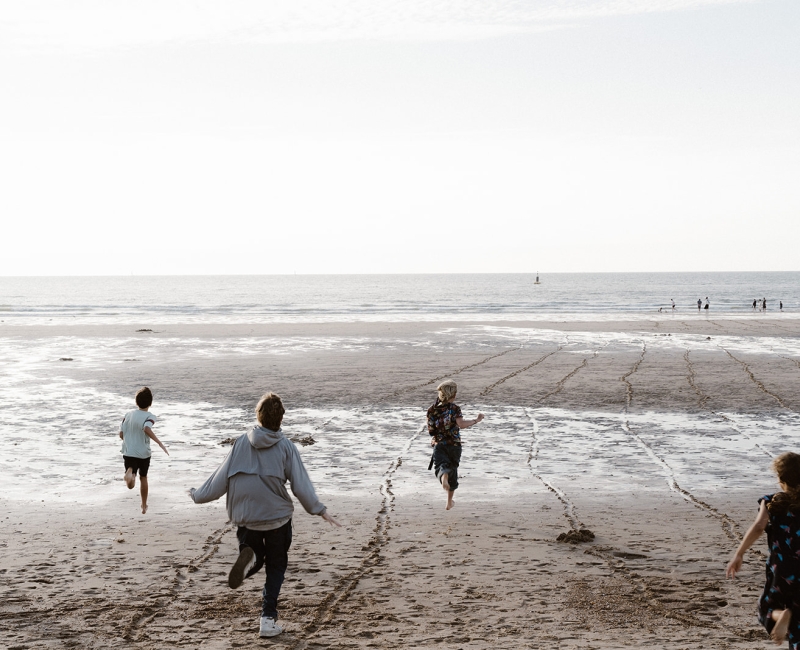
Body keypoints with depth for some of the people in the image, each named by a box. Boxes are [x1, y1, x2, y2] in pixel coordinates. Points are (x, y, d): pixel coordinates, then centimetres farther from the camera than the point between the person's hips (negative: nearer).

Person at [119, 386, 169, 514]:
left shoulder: (128, 414, 4)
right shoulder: (149, 416, -9)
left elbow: (121, 434, 4)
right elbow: (147, 429, -30)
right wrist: (159, 443, -30)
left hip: (128, 452, 1)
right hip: (144, 453, -1)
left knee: (131, 485, -5)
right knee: (143, 478, 23)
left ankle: (130, 472, -40)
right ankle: (144, 506, 34)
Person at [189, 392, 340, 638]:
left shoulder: (242, 443, -1)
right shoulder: (285, 446, -7)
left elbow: (221, 478, 1)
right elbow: (300, 484, -8)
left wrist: (198, 495, 15)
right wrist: (319, 510, 2)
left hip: (245, 518, 2)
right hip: (277, 516, -2)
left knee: (256, 559, 21)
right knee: (275, 568, 14)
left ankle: (248, 558, -16)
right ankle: (268, 619, 5)